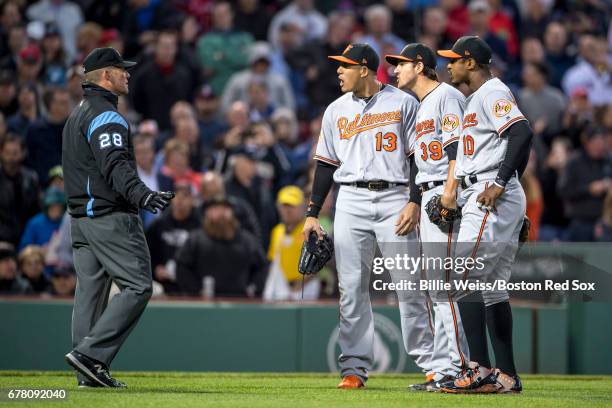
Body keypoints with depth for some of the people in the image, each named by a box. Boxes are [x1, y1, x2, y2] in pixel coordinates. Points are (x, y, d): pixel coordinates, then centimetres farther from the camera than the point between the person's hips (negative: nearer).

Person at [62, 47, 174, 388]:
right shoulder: (106, 116, -11)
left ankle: (90, 373, 5)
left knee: (90, 291, 7)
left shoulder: (78, 115, 21)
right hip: (110, 217, -10)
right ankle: (90, 354, -18)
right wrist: (143, 196, -39)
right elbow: (115, 165, -25)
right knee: (138, 287, -10)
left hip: (81, 216, 10)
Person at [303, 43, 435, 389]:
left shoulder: (403, 103, 2)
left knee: (409, 287, -5)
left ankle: (430, 363, 0)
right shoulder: (336, 110, 14)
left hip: (395, 199, -3)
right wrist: (312, 214, 9)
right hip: (351, 201, 4)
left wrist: (414, 202, -11)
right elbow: (326, 164, 15)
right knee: (352, 288, -2)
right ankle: (355, 367, 2)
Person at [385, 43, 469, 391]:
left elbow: (457, 144, -16)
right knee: (437, 287, 8)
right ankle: (444, 371, 9)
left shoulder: (447, 96, -6)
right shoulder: (423, 105, 24)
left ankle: (457, 366, -14)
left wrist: (451, 189, -25)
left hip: (446, 195, -11)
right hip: (428, 197, 11)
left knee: (443, 283, -14)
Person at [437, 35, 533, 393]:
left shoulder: (493, 93, -8)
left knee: (465, 278, -15)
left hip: (493, 198, -11)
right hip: (483, 199, 11)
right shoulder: (478, 98, 23)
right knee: (491, 285, 10)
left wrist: (499, 184, -25)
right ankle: (507, 376, 9)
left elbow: (522, 132, -23)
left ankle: (481, 369, -19)